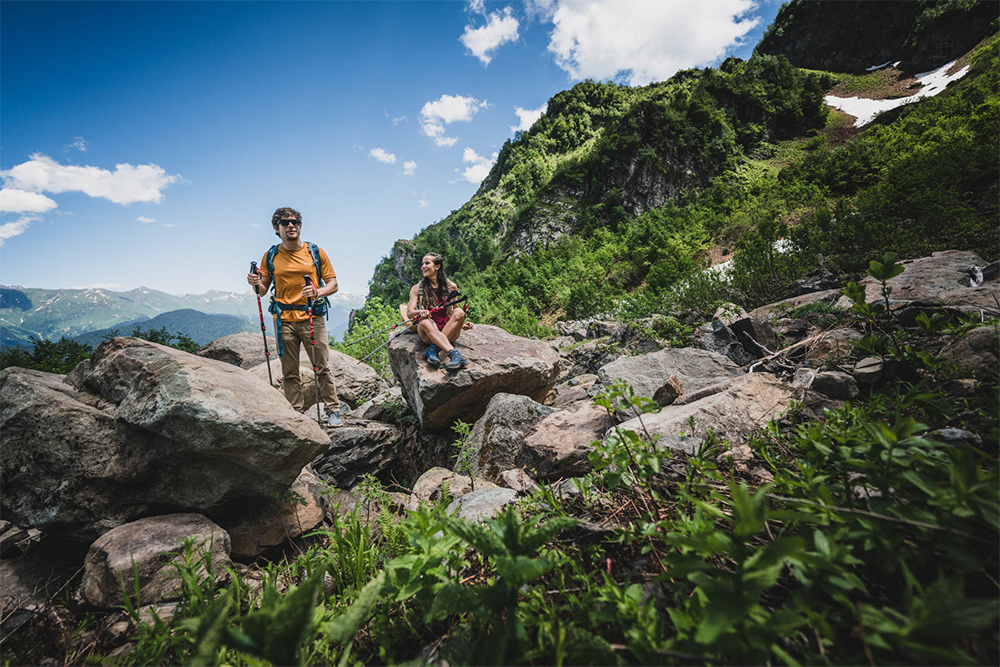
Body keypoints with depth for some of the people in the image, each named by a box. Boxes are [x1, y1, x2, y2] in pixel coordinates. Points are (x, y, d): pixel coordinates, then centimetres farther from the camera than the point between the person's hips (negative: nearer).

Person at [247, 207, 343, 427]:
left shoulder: (315, 252, 5)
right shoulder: (270, 256, 9)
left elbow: (333, 283, 4)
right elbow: (263, 290, 13)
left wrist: (318, 292, -16)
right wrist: (256, 284, -9)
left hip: (312, 317, -2)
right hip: (284, 320, 2)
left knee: (322, 368, -1)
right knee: (289, 373, 5)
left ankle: (333, 411, 9)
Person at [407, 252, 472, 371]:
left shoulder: (451, 286, 10)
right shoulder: (417, 289, 8)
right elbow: (409, 312, -1)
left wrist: (462, 324, 0)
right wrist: (420, 312, -25)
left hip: (449, 331, 1)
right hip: (428, 334, -1)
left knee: (459, 312, -26)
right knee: (424, 321, -34)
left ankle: (434, 349, -34)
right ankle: (455, 355, -49)